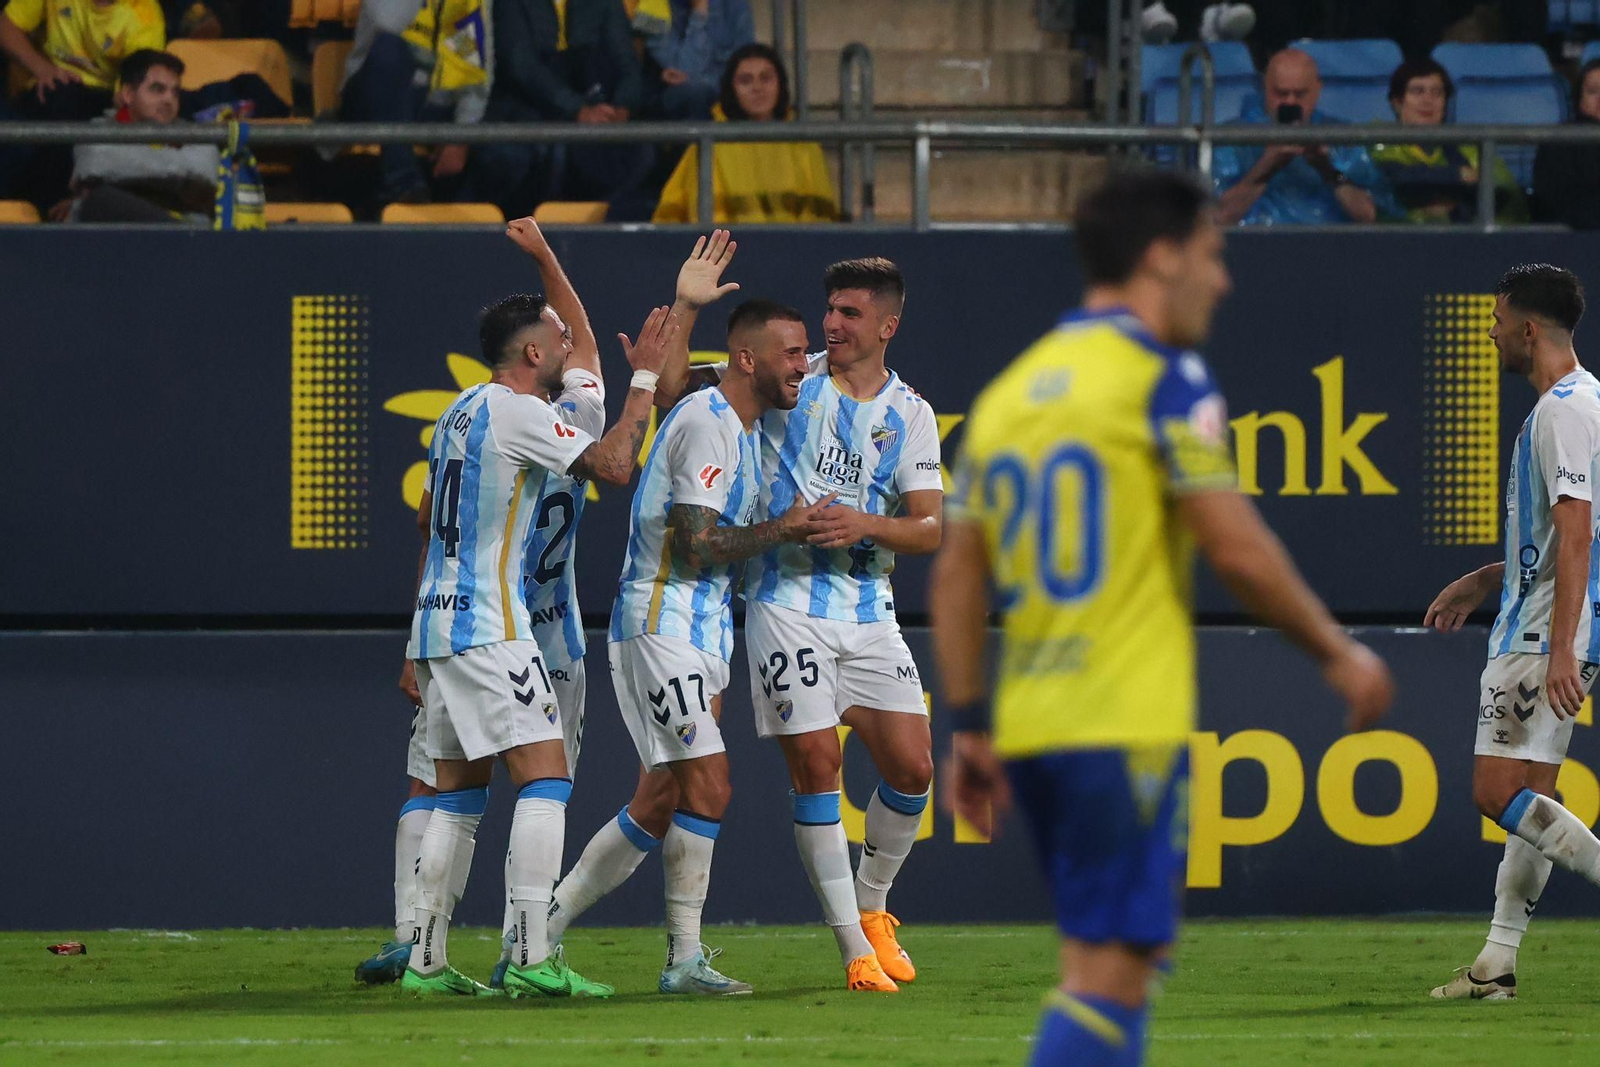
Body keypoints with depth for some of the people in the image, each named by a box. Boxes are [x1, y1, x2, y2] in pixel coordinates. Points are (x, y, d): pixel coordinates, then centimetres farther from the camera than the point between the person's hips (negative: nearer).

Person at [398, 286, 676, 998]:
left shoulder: (459, 413, 18)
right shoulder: (517, 411, -11)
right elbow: (612, 465, -17)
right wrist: (645, 379, -5)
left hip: (436, 620, 10)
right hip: (488, 629, -10)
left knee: (458, 795, 12)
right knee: (545, 779, -11)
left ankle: (426, 961, 10)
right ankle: (533, 959, -18)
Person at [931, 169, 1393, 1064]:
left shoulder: (1008, 391, 14)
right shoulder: (1165, 379, -6)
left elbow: (957, 576, 13)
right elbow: (1236, 547, -11)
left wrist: (970, 727, 16)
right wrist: (1338, 653, 0)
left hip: (1029, 724, 8)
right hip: (1127, 725, -7)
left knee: (1107, 970, 14)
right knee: (1110, 974, -10)